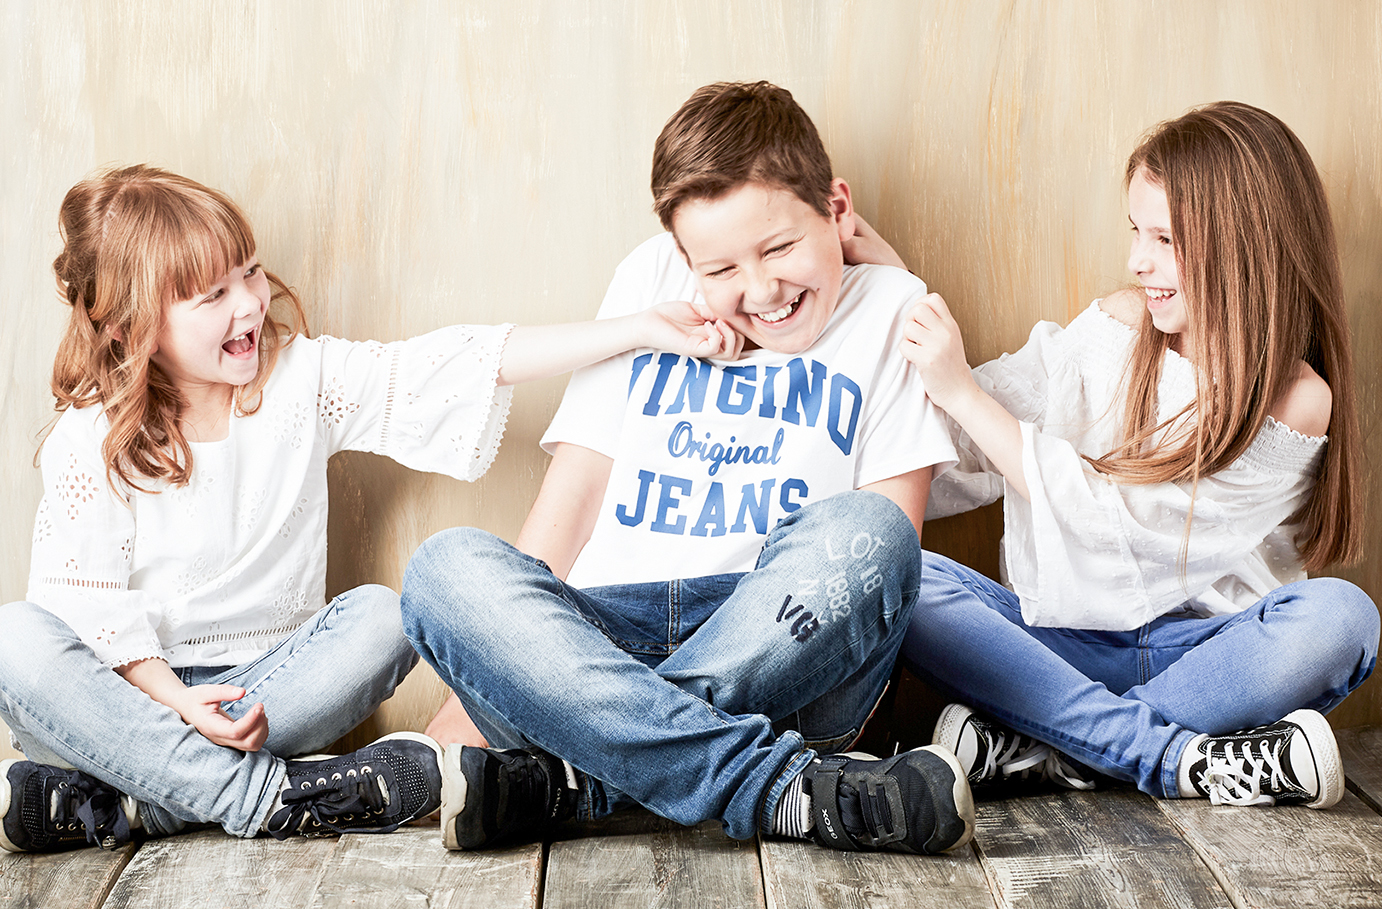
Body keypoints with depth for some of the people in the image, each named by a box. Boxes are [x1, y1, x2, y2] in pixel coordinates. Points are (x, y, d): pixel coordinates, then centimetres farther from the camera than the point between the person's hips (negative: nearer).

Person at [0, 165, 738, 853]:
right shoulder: (90, 442, -5)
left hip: (273, 678, 2)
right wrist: (171, 697, -26)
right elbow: (83, 598, -10)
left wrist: (641, 330, -12)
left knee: (381, 616, -26)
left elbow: (461, 366, -6)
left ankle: (125, 807, -31)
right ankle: (263, 795, -35)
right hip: (140, 687, -2)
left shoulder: (303, 379, 1)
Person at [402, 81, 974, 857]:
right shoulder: (650, 282, 17)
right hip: (601, 642, 2)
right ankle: (784, 784, -39)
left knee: (862, 527, -31)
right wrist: (502, 639, -1)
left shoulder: (889, 309, 10)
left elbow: (883, 541, 2)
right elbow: (579, 479, 12)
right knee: (447, 567, -26)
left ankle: (576, 779, -34)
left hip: (784, 670, -2)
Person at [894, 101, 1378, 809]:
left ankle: (1050, 752, -29)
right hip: (1067, 638, 3)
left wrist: (961, 390, -18)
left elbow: (1107, 516, -17)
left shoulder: (1296, 399, -11)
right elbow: (970, 457, 5)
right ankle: (1183, 759, -29)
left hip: (1199, 645, -3)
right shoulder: (1117, 326, 4)